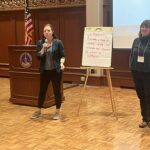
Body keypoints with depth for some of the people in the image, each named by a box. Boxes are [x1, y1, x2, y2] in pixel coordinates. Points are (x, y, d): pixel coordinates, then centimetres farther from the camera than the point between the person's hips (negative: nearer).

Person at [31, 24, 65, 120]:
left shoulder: (58, 42, -5)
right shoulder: (40, 43, 3)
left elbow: (62, 55, -3)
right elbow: (38, 57, -3)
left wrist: (61, 63, -21)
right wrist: (43, 48, -17)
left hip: (56, 70, -3)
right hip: (44, 71, 3)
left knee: (57, 90, 3)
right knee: (42, 90, 10)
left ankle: (57, 112, 17)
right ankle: (39, 111, 25)